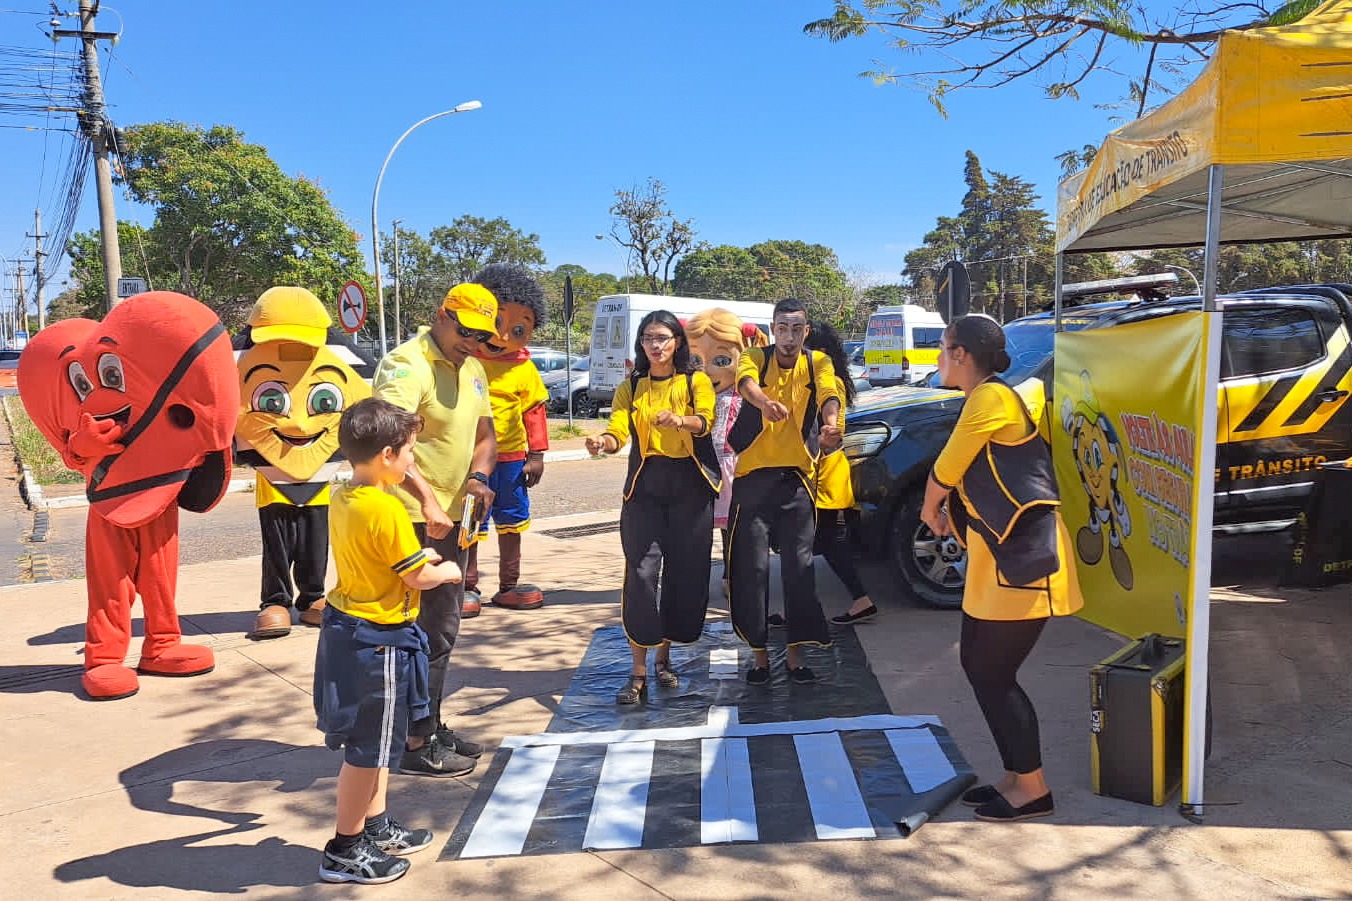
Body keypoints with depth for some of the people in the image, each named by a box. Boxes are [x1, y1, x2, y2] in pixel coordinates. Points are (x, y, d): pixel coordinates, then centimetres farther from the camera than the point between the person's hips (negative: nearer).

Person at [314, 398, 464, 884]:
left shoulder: (342, 497, 3)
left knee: (373, 743, 22)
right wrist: (449, 571, 1)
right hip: (379, 641, -10)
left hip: (346, 629, 10)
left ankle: (376, 826, 36)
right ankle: (344, 851, 18)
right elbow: (418, 579, -17)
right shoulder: (387, 510, -24)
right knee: (368, 750, 5)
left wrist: (417, 554, 13)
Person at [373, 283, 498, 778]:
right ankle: (418, 746, 12)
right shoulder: (407, 364, -18)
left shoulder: (472, 370, 11)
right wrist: (426, 498, -41)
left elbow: (484, 436, 16)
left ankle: (432, 726, 34)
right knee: (429, 633, -2)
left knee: (441, 627, 19)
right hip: (415, 520, -9)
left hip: (451, 517, 9)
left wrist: (478, 475, -5)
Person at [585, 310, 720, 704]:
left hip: (690, 484, 0)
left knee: (685, 572, 4)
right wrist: (603, 442, -29)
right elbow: (619, 430, -6)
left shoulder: (696, 381, 5)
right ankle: (639, 671, -1)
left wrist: (677, 420, -36)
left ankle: (664, 657, 23)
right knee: (642, 572, -7)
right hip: (645, 485, 0)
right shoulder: (630, 387, 10)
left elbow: (705, 420, -14)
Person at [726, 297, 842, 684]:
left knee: (799, 567, 5)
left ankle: (796, 652, 18)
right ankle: (759, 653, 16)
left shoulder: (818, 362, 1)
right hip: (753, 476, -1)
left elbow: (829, 395, -20)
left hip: (797, 477, 1)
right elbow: (746, 382, -26)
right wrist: (765, 402, -50)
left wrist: (830, 424, -44)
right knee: (752, 567, 2)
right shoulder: (755, 357, -2)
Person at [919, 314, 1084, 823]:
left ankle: (1032, 790, 12)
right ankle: (1015, 776, 24)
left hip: (1023, 556, -10)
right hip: (995, 556, 10)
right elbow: (964, 477, 17)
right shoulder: (981, 401, 16)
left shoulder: (992, 397, -15)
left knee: (994, 674, -2)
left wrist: (930, 510, 7)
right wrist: (947, 515, 2)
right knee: (977, 663, 13)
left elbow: (943, 473, -11)